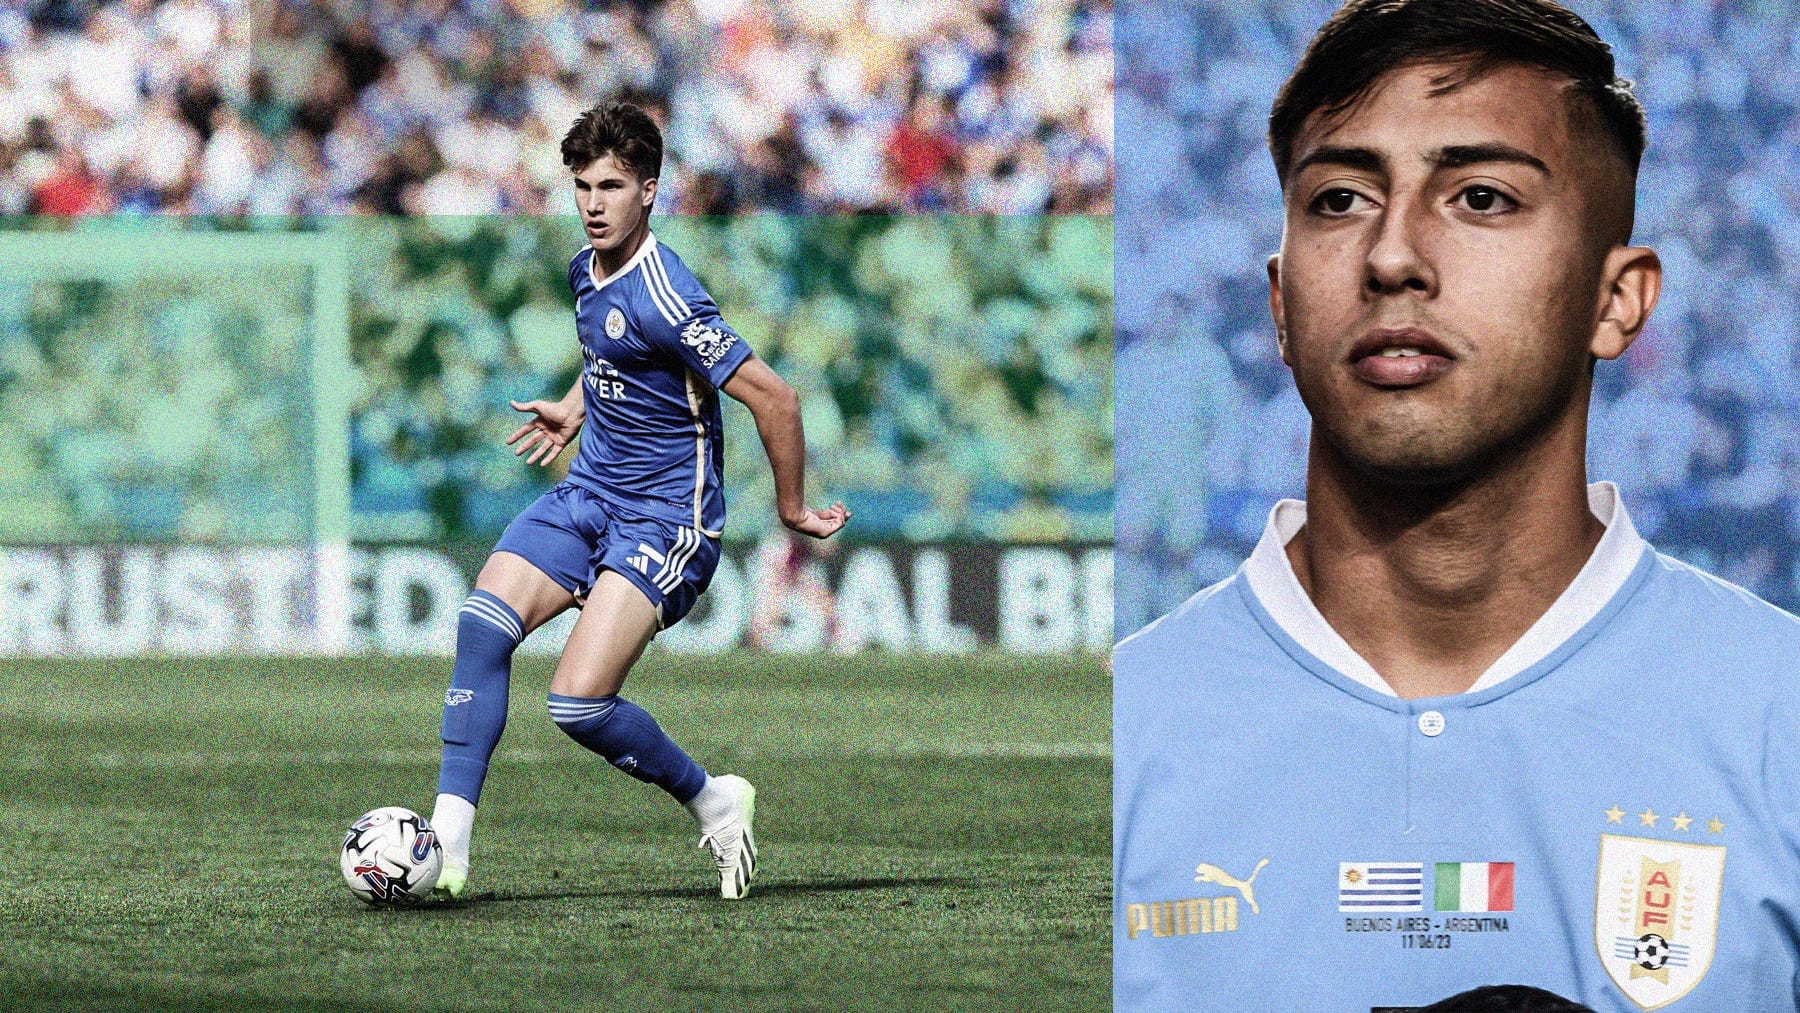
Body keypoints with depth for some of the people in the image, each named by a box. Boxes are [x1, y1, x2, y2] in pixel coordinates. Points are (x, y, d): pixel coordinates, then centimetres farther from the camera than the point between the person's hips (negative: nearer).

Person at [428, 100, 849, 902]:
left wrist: (792, 509, -9)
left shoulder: (664, 297, -22)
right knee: (483, 624, -15)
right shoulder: (586, 270, 6)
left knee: (578, 704, -17)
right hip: (588, 496, 8)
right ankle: (448, 839, -15)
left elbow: (773, 398, -19)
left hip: (665, 519, -8)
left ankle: (712, 803, 9)